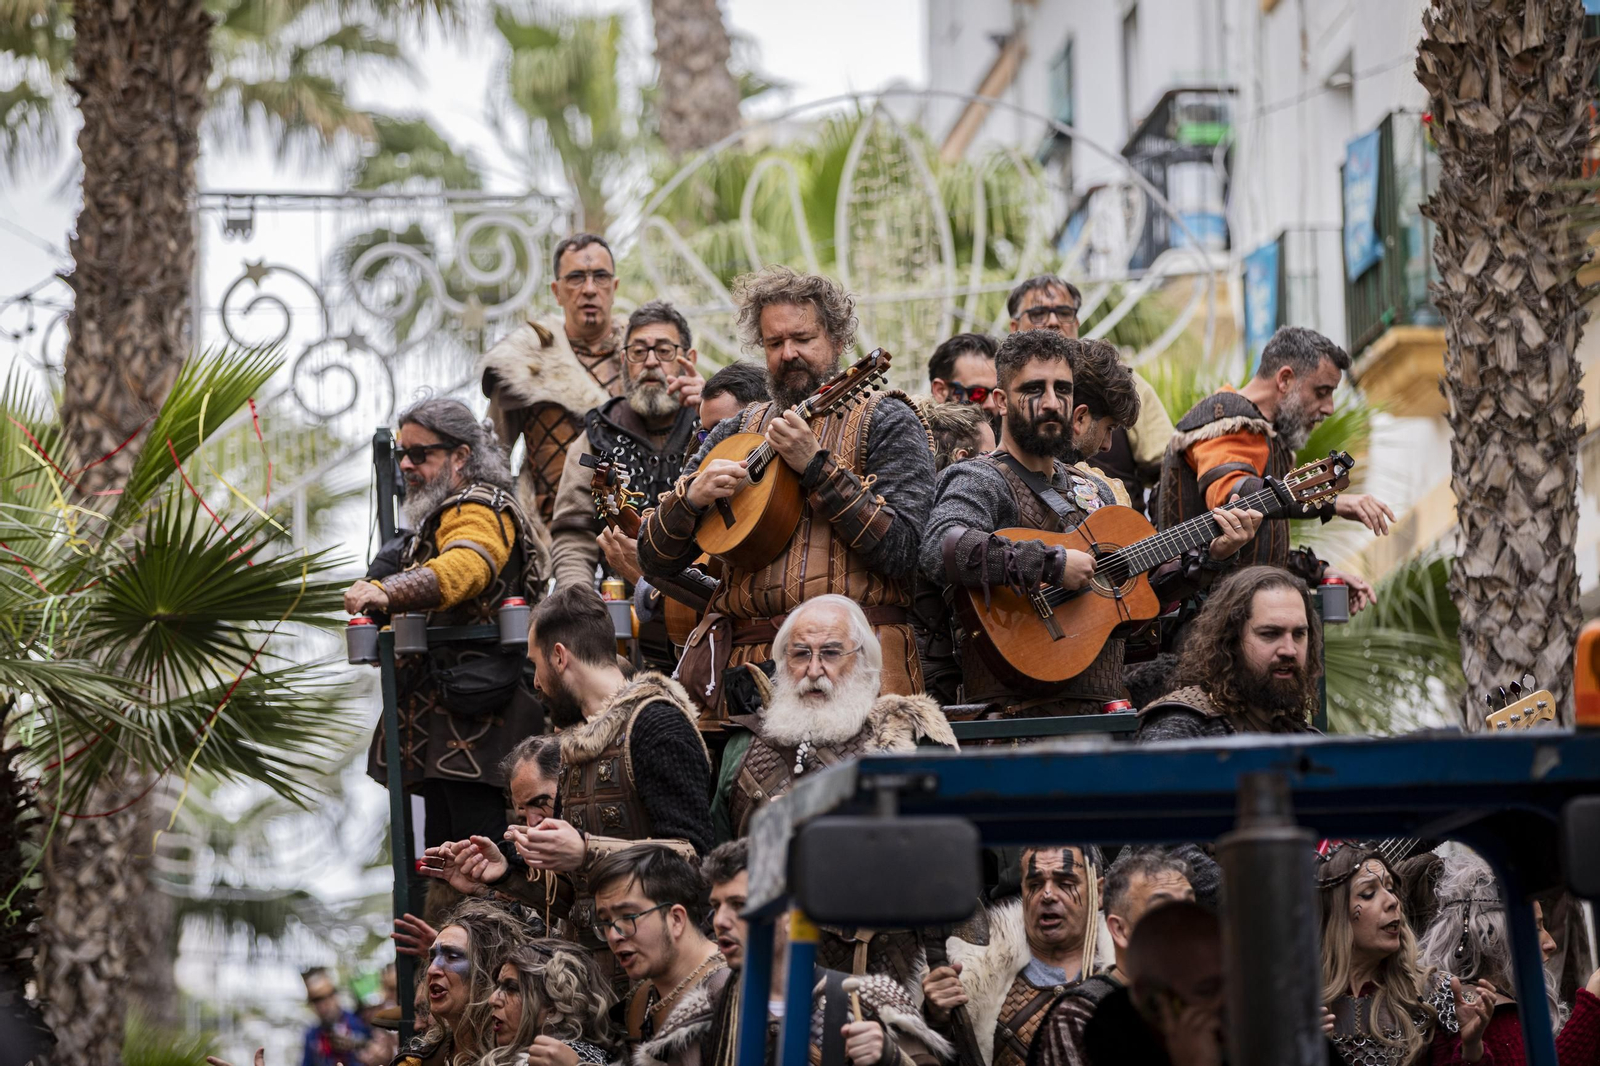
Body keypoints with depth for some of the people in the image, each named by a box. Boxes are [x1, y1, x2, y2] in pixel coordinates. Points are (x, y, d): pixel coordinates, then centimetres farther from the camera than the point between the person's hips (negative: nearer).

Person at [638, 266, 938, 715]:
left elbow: (902, 551, -7)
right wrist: (691, 497, -2)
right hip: (745, 655, 4)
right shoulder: (736, 433, 20)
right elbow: (655, 561, 18)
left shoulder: (885, 422, 8)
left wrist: (817, 467, -11)